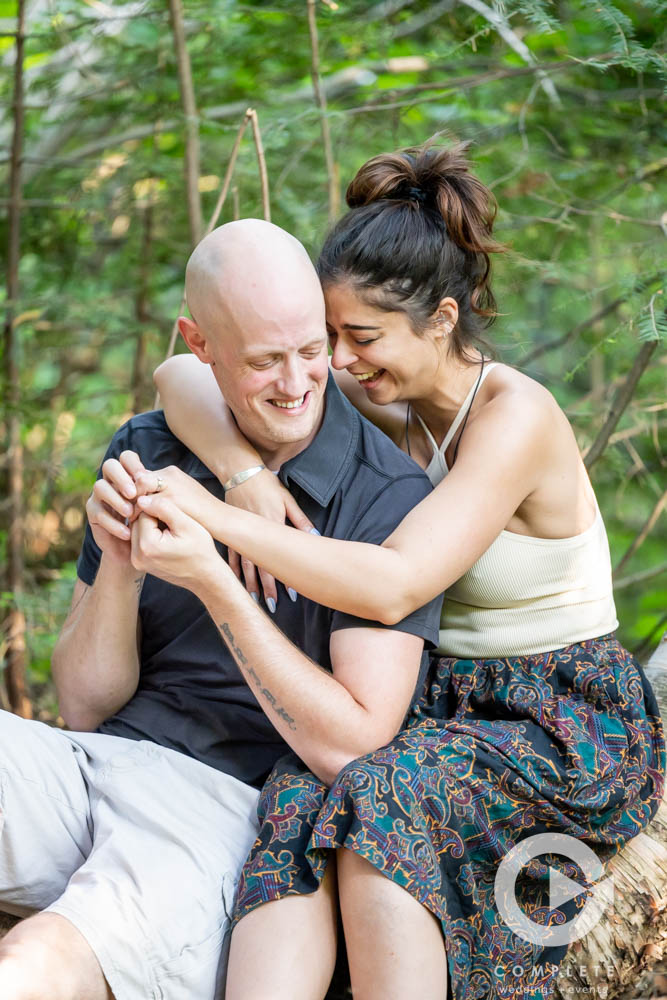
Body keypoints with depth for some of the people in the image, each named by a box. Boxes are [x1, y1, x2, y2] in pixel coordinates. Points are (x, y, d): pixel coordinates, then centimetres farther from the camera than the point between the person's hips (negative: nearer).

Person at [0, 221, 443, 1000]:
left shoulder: (388, 498, -6)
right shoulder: (147, 453, 8)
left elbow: (352, 747, -12)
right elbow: (84, 707, 10)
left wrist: (211, 581, -19)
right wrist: (118, 564, -10)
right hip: (94, 763, 6)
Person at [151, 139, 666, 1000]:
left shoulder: (516, 416, -18)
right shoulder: (384, 408, 3)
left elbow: (392, 586, -30)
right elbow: (182, 375, 1)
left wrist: (210, 516, -31)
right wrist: (245, 472, -18)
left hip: (572, 735, -5)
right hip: (442, 711, 6)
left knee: (378, 799, -36)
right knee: (298, 802, -29)